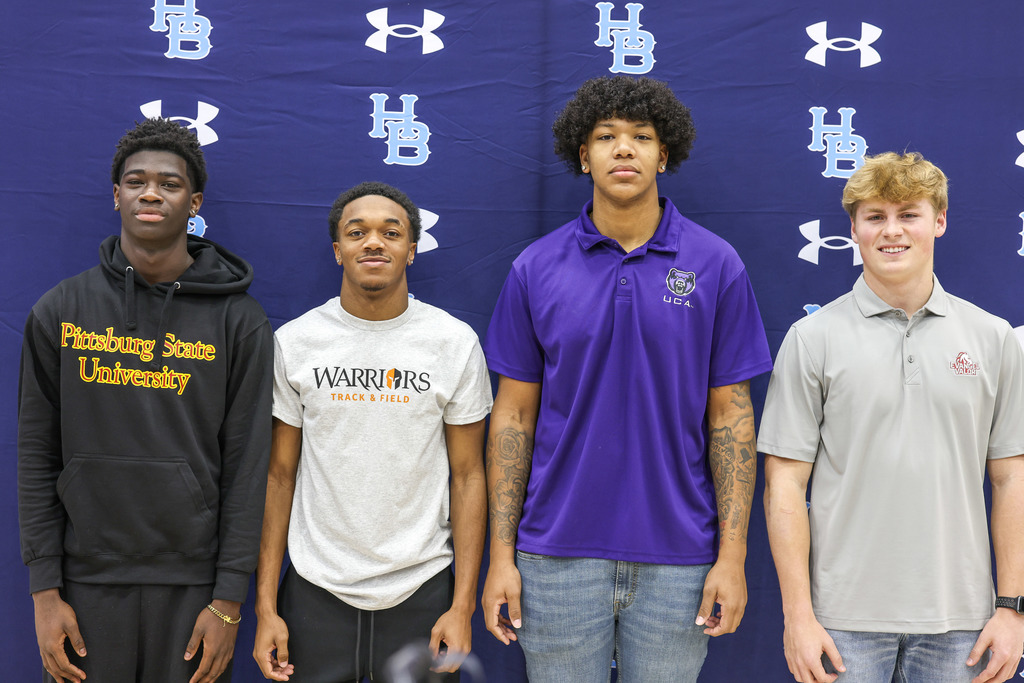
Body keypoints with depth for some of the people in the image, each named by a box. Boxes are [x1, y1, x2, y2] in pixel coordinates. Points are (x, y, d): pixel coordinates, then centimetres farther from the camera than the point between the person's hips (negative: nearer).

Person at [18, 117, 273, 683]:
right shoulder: (60, 312, 3)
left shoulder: (238, 319, -2)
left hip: (193, 584, -1)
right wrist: (44, 590, -1)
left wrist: (229, 599, -6)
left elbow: (246, 465, -3)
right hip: (87, 580, 1)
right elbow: (36, 456, 4)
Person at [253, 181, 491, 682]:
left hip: (421, 589, 0)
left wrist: (463, 606, -5)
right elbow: (279, 476, 3)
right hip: (315, 591, 1)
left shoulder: (455, 342, -2)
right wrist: (265, 607, -1)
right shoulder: (294, 343, 0)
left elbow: (468, 476, -1)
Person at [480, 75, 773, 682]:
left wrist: (733, 555, -5)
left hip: (676, 555, 0)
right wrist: (501, 553, -1)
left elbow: (730, 416, 0)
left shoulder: (717, 265, -1)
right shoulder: (536, 268, 1)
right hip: (558, 555, 1)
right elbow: (514, 414, 3)